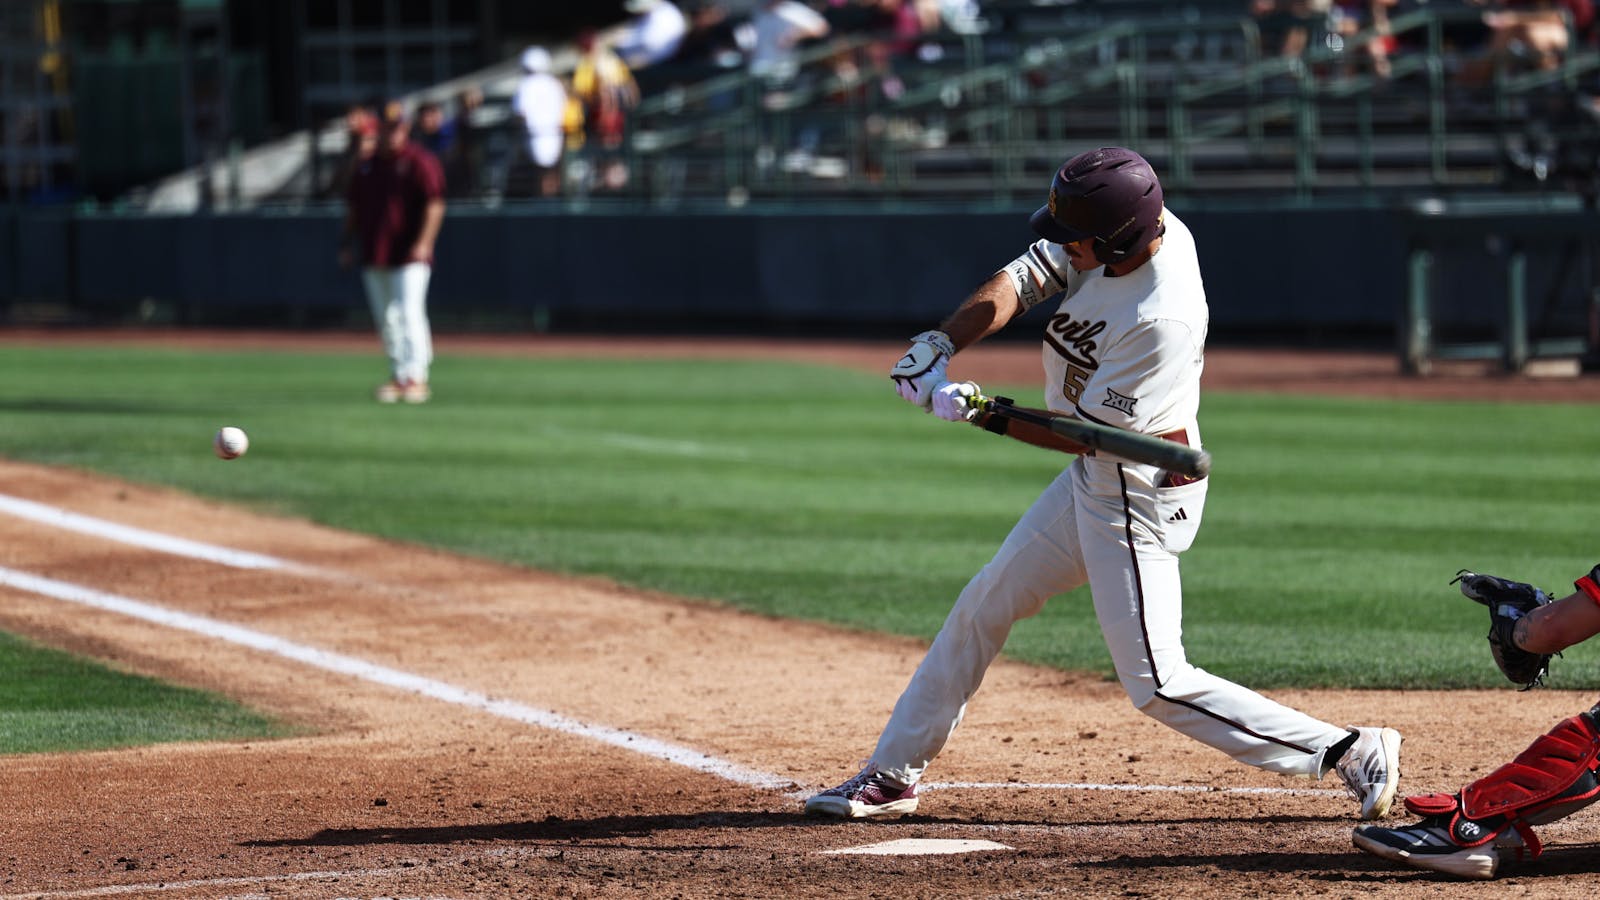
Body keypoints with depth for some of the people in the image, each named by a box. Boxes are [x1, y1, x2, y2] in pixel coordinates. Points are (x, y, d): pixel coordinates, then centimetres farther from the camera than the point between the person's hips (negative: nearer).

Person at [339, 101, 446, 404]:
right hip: (373, 258, 7)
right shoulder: (366, 166, 15)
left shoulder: (420, 162, -3)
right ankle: (398, 376, 16)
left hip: (409, 255, -6)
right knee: (386, 319, 9)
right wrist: (348, 244, 15)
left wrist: (424, 242, -21)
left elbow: (435, 204, -10)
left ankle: (416, 377, -17)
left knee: (409, 313, -15)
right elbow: (353, 207, 22)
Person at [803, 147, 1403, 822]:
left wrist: (981, 413, -23)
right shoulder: (1139, 226, -10)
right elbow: (1020, 281, -6)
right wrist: (939, 344, -20)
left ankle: (1353, 753, -5)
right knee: (982, 608, 17)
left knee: (1157, 684, -9)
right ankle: (894, 773, 31)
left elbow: (1089, 432, -25)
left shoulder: (1162, 318, -33)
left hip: (1138, 496, -9)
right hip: (1090, 481, 9)